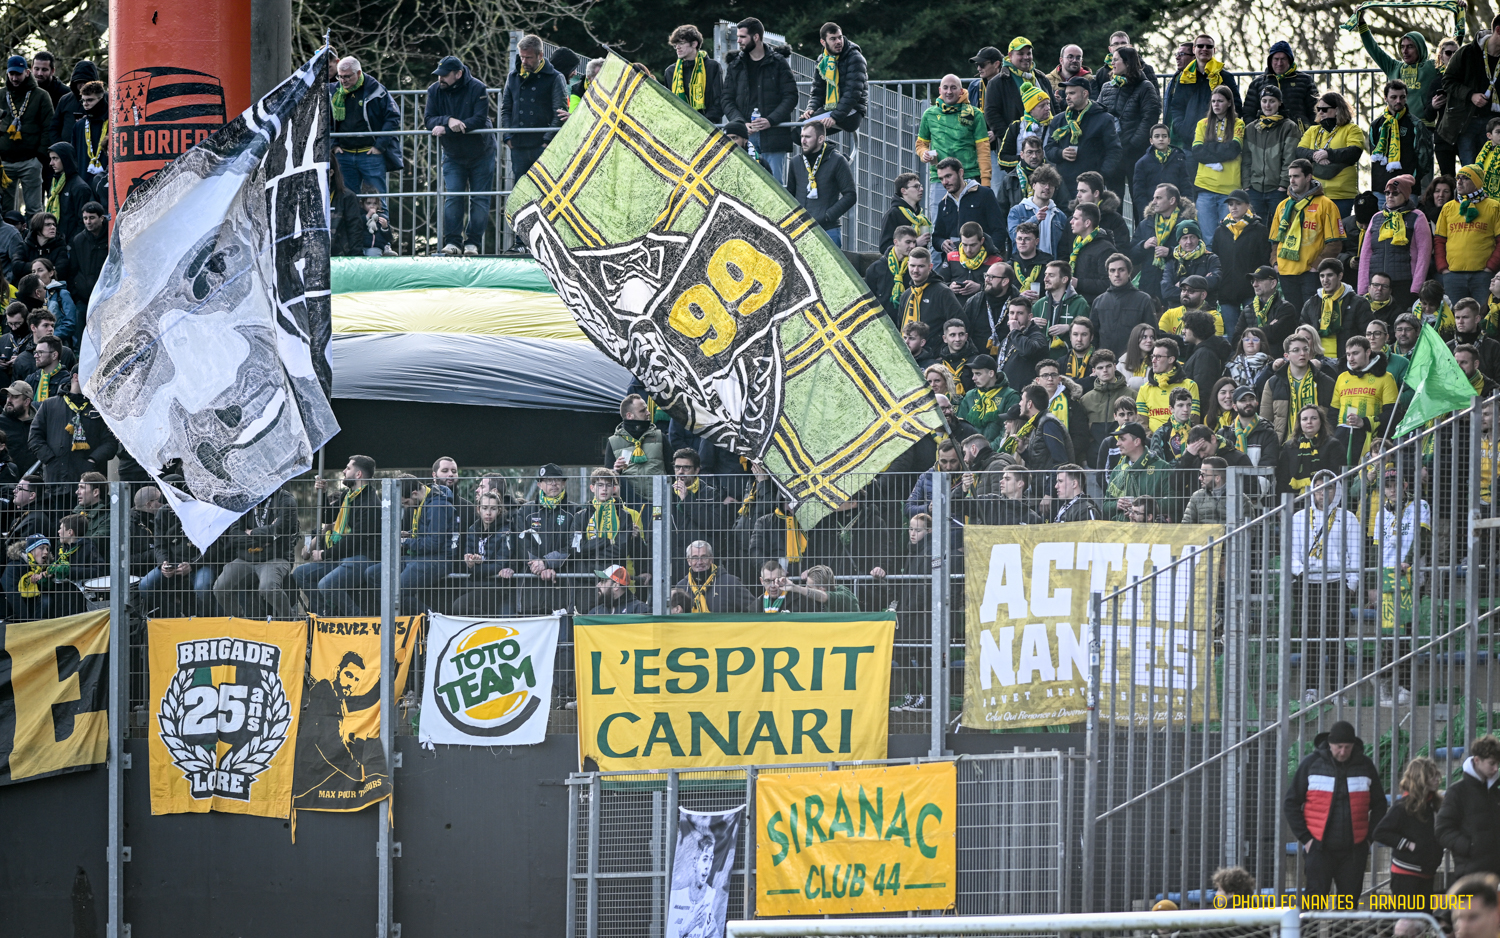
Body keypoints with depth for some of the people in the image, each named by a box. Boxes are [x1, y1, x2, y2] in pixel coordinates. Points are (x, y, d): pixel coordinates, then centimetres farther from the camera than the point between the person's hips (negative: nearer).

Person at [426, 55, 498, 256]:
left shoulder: (477, 89, -18)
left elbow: (480, 120, -26)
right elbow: (429, 120, -12)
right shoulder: (435, 91, -6)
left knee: (480, 199, 0)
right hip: (453, 155, 2)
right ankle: (452, 241, -6)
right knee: (452, 198, -8)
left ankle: (473, 242, 5)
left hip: (481, 154, -2)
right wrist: (449, 120, -34)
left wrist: (446, 128, -31)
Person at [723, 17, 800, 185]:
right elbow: (727, 100, 9)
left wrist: (770, 120, -14)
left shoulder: (778, 63, 5)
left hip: (773, 133, -3)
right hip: (744, 136, 3)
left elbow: (790, 97, 0)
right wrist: (740, 123, -9)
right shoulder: (735, 66, 14)